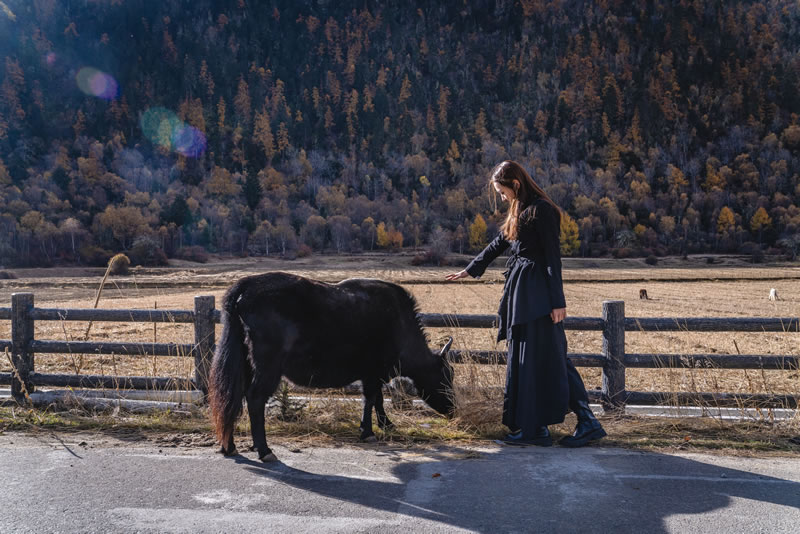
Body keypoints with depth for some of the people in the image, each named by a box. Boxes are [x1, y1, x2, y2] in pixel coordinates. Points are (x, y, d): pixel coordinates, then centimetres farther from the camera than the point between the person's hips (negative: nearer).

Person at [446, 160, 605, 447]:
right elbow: (497, 244, 28)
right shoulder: (520, 212, 17)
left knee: (536, 358, -3)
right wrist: (470, 269, 37)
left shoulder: (541, 210, -10)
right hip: (521, 294, 9)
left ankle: (535, 429, 6)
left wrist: (558, 301, -17)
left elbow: (553, 257, -15)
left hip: (536, 296, -9)